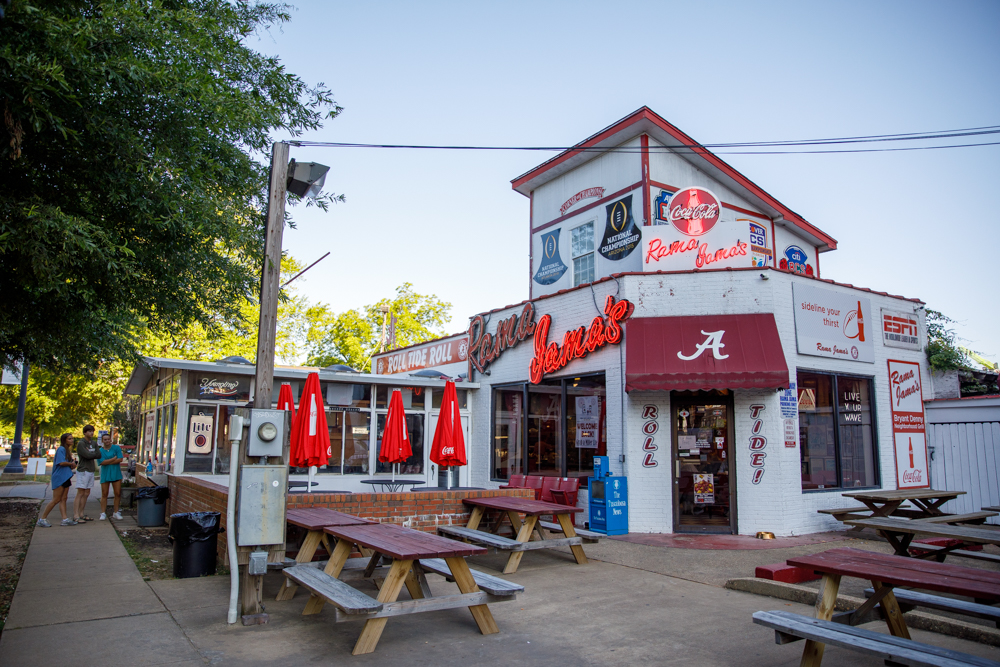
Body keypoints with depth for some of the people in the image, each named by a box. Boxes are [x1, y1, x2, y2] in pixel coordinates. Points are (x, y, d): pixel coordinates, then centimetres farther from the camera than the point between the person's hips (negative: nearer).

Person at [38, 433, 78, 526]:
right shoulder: (61, 449, -11)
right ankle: (42, 519, 2)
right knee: (56, 500, -6)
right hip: (59, 478, -10)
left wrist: (72, 466, 4)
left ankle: (65, 519, 4)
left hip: (65, 478, 10)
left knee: (63, 499, 6)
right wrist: (71, 464, -5)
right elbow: (61, 462, -22)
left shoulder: (66, 450, 19)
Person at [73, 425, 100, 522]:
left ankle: (81, 514, 15)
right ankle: (76, 516, -5)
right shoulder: (81, 444, -8)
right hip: (83, 471, -7)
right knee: (80, 494, -7)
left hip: (91, 471, 7)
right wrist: (94, 454, -1)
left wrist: (90, 454, -8)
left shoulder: (94, 443, 14)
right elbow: (87, 455, -18)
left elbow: (99, 455, 5)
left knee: (86, 494, 9)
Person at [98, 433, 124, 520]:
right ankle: (103, 513, 9)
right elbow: (102, 462, -12)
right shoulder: (100, 451, 2)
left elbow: (120, 459, -7)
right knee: (104, 494, 1)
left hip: (116, 474, 1)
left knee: (118, 493, 2)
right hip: (105, 474, -1)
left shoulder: (116, 448, 4)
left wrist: (108, 462, -10)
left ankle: (116, 512, 12)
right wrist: (114, 458, -10)